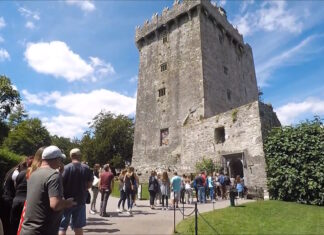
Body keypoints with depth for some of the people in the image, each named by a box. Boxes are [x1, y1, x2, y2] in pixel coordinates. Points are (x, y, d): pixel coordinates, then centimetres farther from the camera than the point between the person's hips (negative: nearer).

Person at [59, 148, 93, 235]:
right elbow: (89, 185, 0)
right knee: (78, 226, 15)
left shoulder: (66, 168, -13)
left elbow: (61, 184, -13)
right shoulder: (87, 168, -4)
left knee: (62, 227, 9)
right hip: (80, 200, 3)